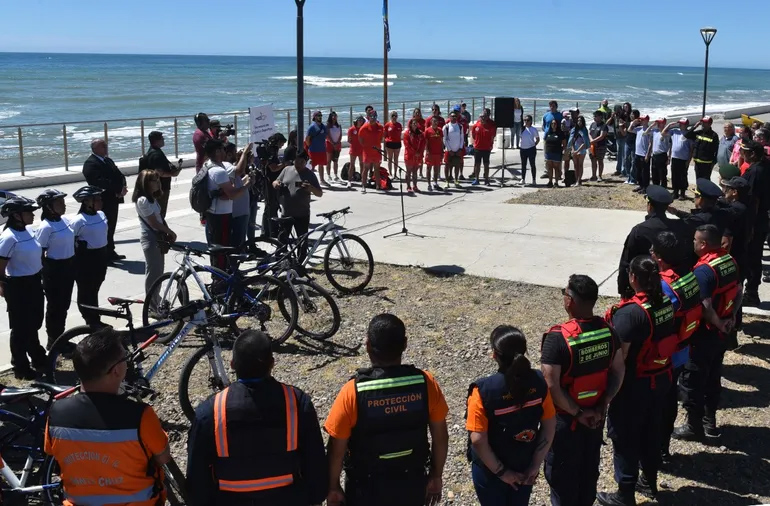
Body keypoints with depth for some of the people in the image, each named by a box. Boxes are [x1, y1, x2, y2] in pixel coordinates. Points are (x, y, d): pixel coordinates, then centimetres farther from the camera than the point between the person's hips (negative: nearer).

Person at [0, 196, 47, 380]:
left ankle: (38, 359, 39)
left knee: (33, 324, 22)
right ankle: (21, 368, 22)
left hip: (34, 283, 8)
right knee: (21, 328, 7)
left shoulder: (29, 231, 4)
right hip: (18, 287, -8)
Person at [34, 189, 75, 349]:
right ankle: (53, 340, 21)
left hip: (68, 266, 7)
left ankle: (60, 337, 33)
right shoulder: (46, 227, -20)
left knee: (64, 304, 18)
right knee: (55, 306, 6)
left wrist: (74, 265, 17)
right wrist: (44, 273, -12)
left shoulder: (65, 220, 3)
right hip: (54, 269, -7)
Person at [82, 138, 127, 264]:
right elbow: (100, 182, -25)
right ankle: (105, 255, 4)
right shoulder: (90, 164, -14)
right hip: (103, 202, -9)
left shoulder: (108, 160, 15)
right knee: (105, 228, -3)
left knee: (111, 227, 16)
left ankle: (110, 253, 27)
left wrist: (123, 187, -10)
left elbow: (119, 175, 10)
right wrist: (118, 190, -24)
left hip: (113, 200, 9)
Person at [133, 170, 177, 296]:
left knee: (158, 270, 16)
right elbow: (153, 223, -20)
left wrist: (168, 233, 0)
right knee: (153, 272, -1)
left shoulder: (152, 198, 9)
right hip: (150, 238, -9)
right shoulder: (143, 200, -20)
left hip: (158, 236, 9)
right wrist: (170, 232, -11)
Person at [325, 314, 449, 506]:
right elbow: (440, 438, -5)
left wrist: (333, 487, 2)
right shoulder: (426, 383, -17)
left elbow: (337, 449, -14)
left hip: (367, 488, -2)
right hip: (412, 483, 2)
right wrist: (436, 476, 10)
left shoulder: (353, 392, -24)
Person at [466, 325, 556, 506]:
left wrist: (500, 471, -13)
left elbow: (478, 440, -25)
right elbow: (550, 427, -8)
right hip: (525, 467, 3)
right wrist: (535, 464, -2)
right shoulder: (538, 382, -15)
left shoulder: (483, 389, -27)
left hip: (490, 470, -3)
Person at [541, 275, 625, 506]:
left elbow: (552, 386, -27)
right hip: (595, 414, 6)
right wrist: (603, 405, -1)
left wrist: (577, 413, -15)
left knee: (562, 472, 15)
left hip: (564, 418, -6)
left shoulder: (558, 338, -28)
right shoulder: (608, 330, -10)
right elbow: (619, 371, -1)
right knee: (590, 467, 24)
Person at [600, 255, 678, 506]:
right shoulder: (666, 302, -4)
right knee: (651, 430, 23)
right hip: (662, 377, 8)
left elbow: (619, 355, -26)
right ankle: (650, 481, 41)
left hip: (635, 384, -8)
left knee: (624, 436, 8)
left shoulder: (630, 312, -27)